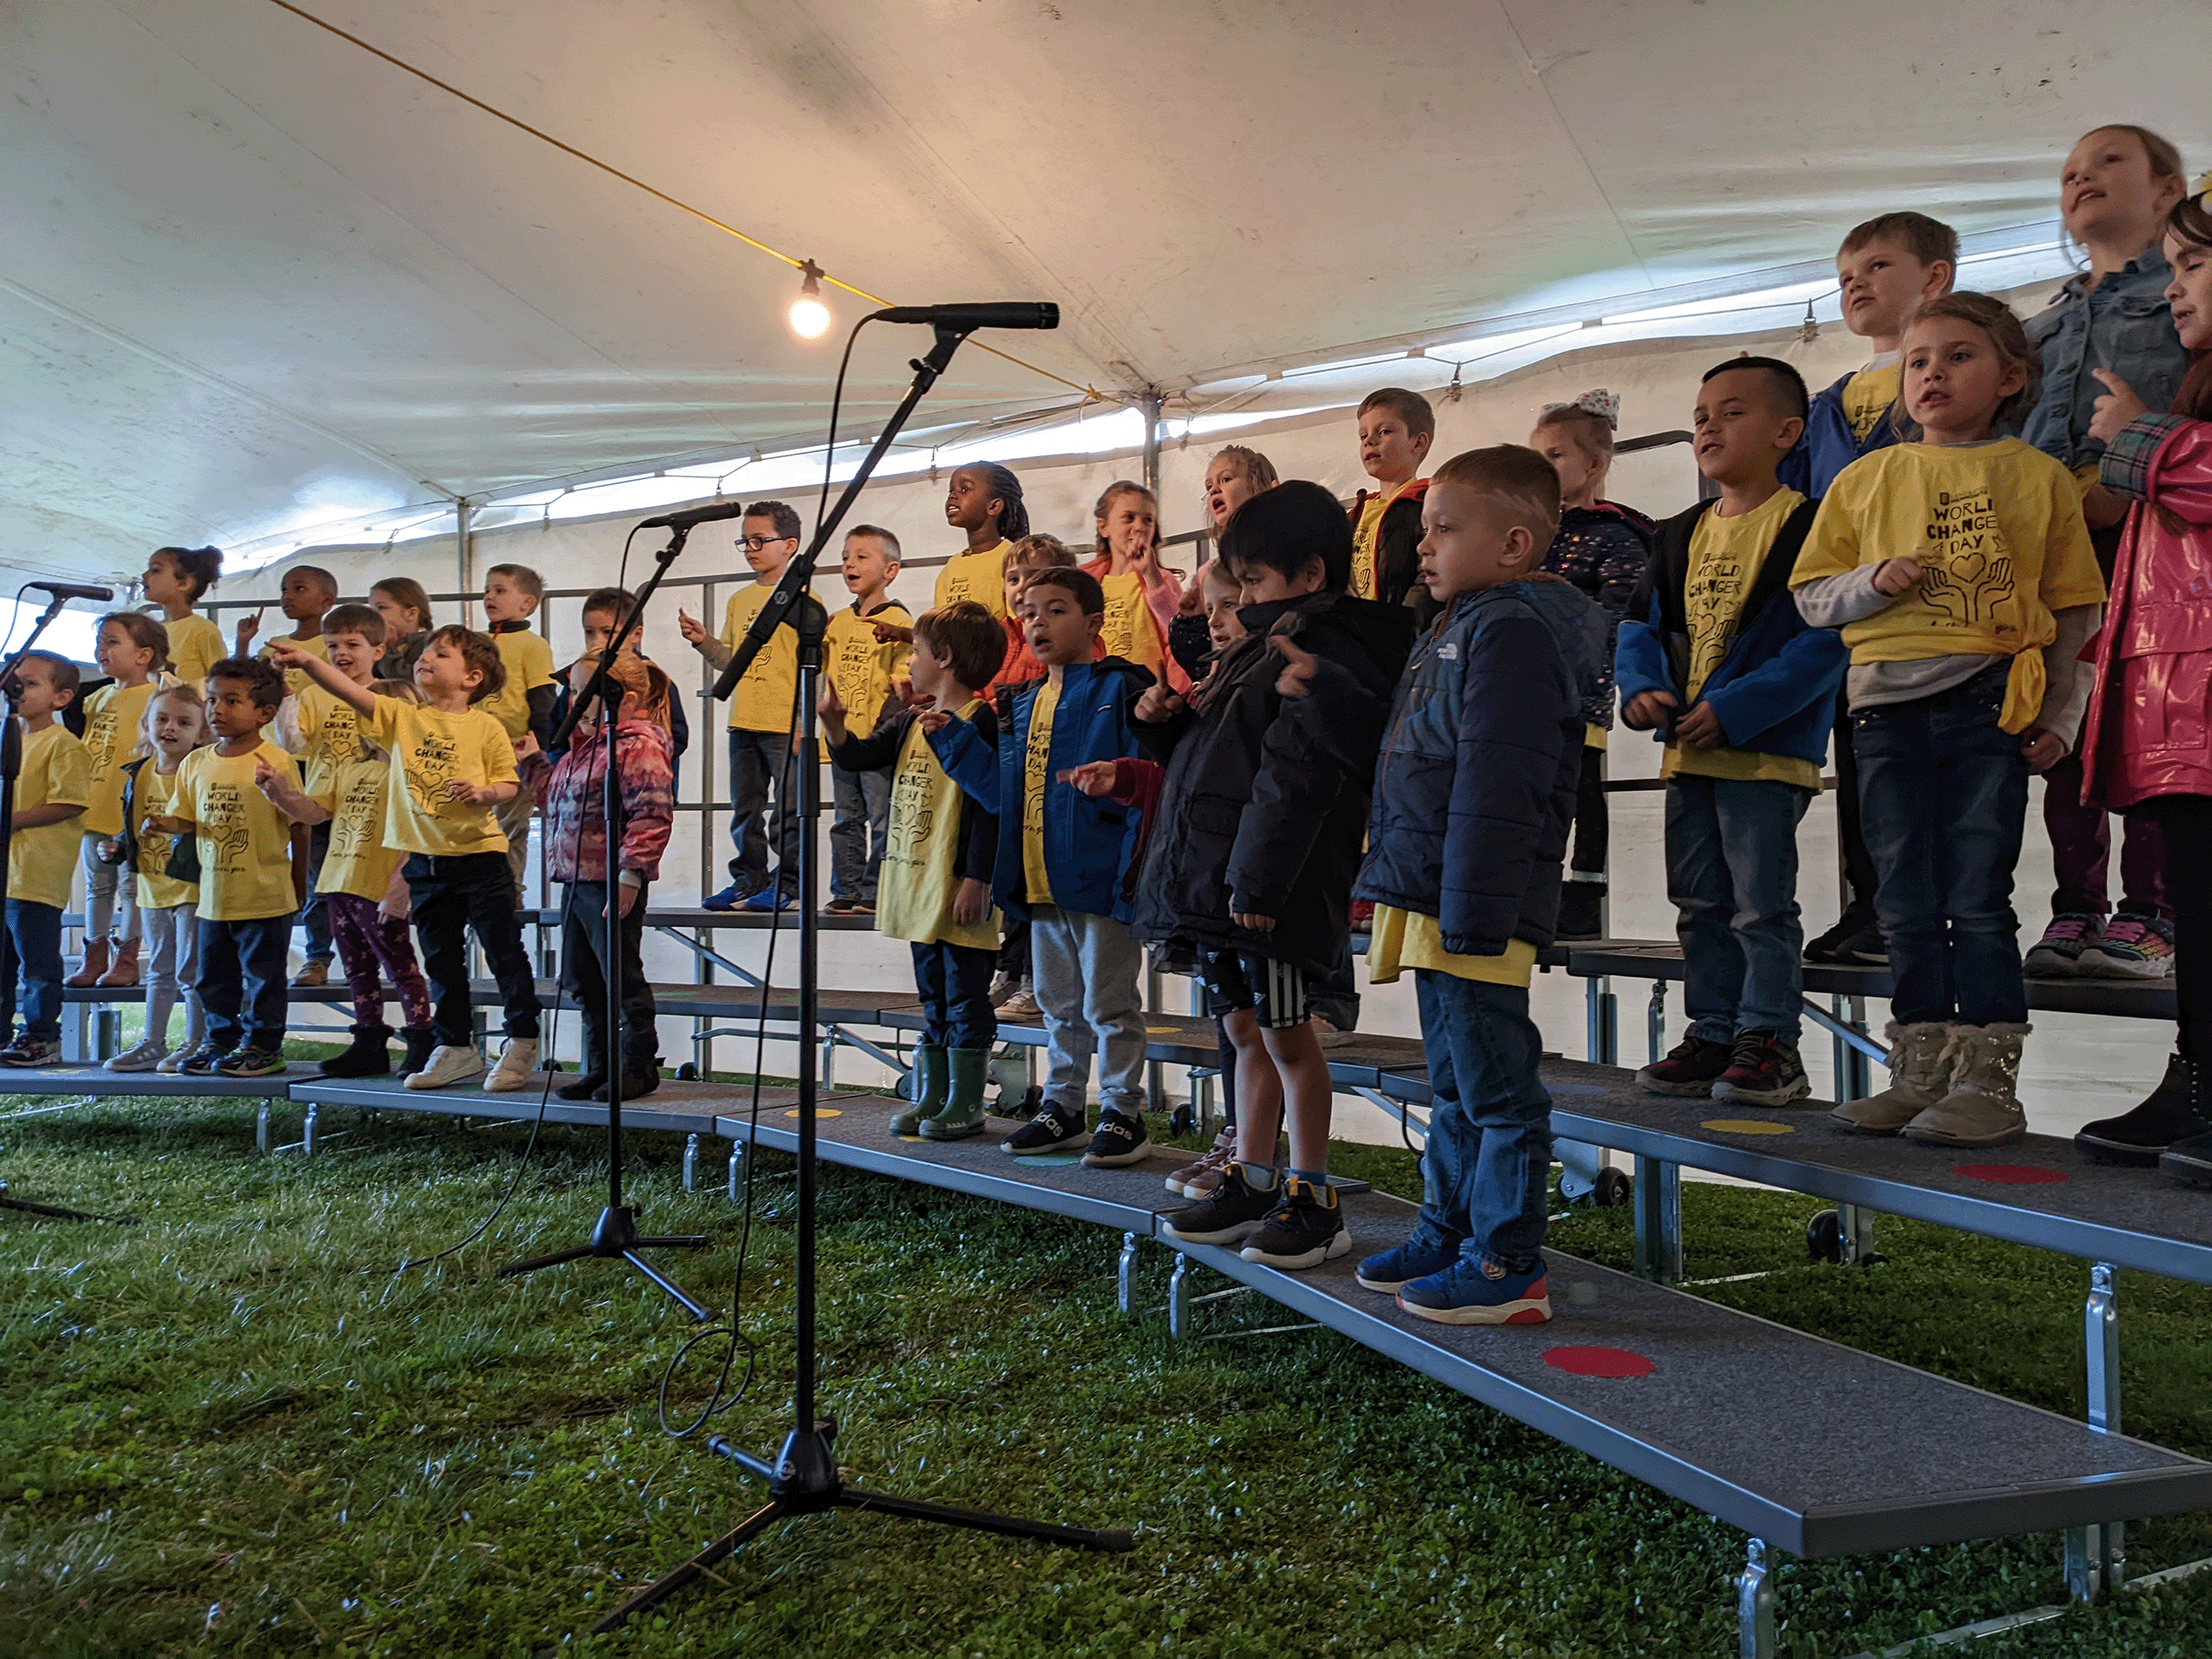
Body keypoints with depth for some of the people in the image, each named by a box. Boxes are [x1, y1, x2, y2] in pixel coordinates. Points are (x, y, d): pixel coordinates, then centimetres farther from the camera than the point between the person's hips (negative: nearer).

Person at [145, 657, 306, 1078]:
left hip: (265, 894, -6)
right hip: (214, 894, 6)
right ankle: (221, 1038, 29)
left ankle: (263, 1043, 15)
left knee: (262, 974, 4)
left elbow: (298, 825, -6)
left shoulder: (276, 762, -10)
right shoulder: (196, 763, 6)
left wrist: (298, 882, -2)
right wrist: (161, 824, -13)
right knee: (214, 976, 15)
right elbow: (185, 818, 10)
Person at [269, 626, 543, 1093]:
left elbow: (508, 783, -4)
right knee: (441, 959, 14)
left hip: (480, 856, -5)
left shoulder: (485, 726, -5)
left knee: (504, 953, -1)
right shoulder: (401, 718, 5)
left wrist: (483, 793, -24)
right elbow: (352, 692, -6)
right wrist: (307, 662, -19)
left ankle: (522, 1045, 10)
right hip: (425, 860, 5)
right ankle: (456, 1047, 26)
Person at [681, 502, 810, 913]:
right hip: (742, 722, 7)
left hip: (786, 724, -7)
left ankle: (787, 883, 6)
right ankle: (748, 879, 21)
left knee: (788, 809, -2)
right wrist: (704, 642, 2)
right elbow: (731, 658, 19)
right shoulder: (739, 600, 16)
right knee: (745, 808, 12)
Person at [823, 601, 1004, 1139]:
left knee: (965, 997, 1)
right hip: (917, 883, 9)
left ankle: (965, 1104, 10)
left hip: (959, 888, -9)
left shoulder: (980, 721, -12)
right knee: (933, 998, 16)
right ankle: (930, 1097, 25)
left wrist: (976, 880, -20)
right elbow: (857, 755, 12)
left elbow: (987, 805, -17)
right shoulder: (911, 720, 14)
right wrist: (833, 722, -8)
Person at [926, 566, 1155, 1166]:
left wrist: (1136, 869, -21)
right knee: (1058, 1003, 18)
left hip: (1098, 880, -7)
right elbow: (1001, 790, 17)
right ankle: (1063, 1106, 30)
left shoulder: (1119, 690, -8)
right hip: (1039, 886, 7)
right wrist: (953, 737, 10)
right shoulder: (1018, 705, 14)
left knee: (1109, 1004, 2)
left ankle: (1123, 1114, 14)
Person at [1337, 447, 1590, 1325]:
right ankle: (1446, 1235, 31)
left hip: (1475, 907, -11)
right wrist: (1320, 690, 14)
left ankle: (1508, 1266, 8)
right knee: (1453, 1087, 19)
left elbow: (1497, 788, -23)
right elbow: (1376, 733, 28)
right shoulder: (1453, 628, 19)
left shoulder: (1515, 630, -15)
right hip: (1433, 901, 11)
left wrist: (1472, 915, -26)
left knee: (1495, 1087, -2)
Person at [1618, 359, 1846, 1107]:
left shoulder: (1804, 525, -9)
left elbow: (1824, 639, -17)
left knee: (1762, 905, -2)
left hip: (1768, 751, -7)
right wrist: (1642, 689, -5)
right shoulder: (1683, 533, 13)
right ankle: (1712, 1034, 23)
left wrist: (1736, 710, -22)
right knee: (1700, 905, 13)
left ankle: (1769, 1040, 9)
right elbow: (1642, 622, 15)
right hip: (1687, 751, 8)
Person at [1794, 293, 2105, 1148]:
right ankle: (1921, 1073, 16)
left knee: (1978, 901, -4)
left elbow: (2075, 611, 7)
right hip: (1889, 706, 3)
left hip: (1991, 705, -2)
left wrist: (2061, 716, 1)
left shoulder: (2038, 476, 6)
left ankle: (1988, 1082, 5)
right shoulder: (1865, 479, 10)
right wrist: (1875, 582, -10)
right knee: (1907, 906, 7)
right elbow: (1812, 595, 10)